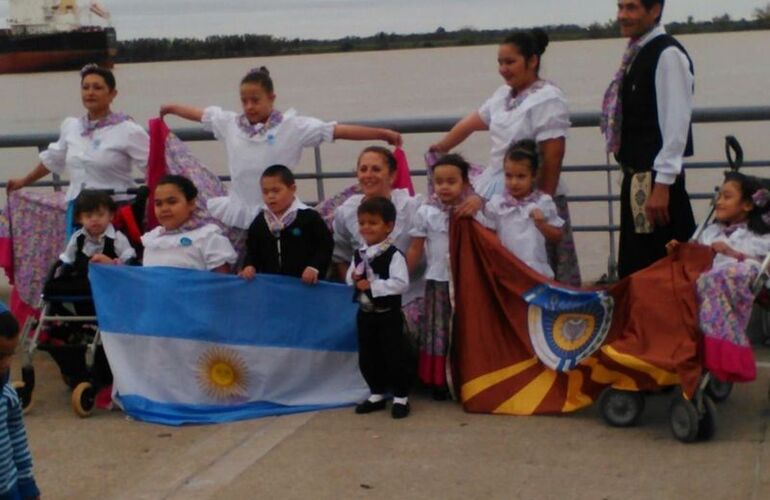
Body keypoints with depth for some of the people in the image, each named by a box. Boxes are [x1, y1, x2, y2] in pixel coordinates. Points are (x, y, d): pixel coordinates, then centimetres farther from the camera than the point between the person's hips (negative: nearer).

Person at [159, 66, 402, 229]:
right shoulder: (230, 123, 4)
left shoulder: (292, 126, -9)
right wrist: (171, 108, 38)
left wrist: (381, 133, -17)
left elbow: (338, 130, -13)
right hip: (238, 211, 4)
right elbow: (199, 114, 21)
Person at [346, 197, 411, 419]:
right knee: (367, 357, 14)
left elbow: (401, 283, -23)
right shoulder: (358, 254, 6)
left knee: (394, 356, 0)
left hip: (388, 315, -7)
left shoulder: (393, 255, -15)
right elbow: (348, 281, 12)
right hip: (365, 314, 7)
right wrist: (355, 280, -11)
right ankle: (377, 395, 28)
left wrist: (372, 285, -24)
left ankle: (401, 397, 12)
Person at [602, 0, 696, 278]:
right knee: (633, 269, 15)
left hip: (656, 181, -9)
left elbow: (676, 123, -18)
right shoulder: (637, 53, 13)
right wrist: (632, 178, 19)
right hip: (635, 178, 9)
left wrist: (662, 185, -21)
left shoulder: (668, 54, -13)